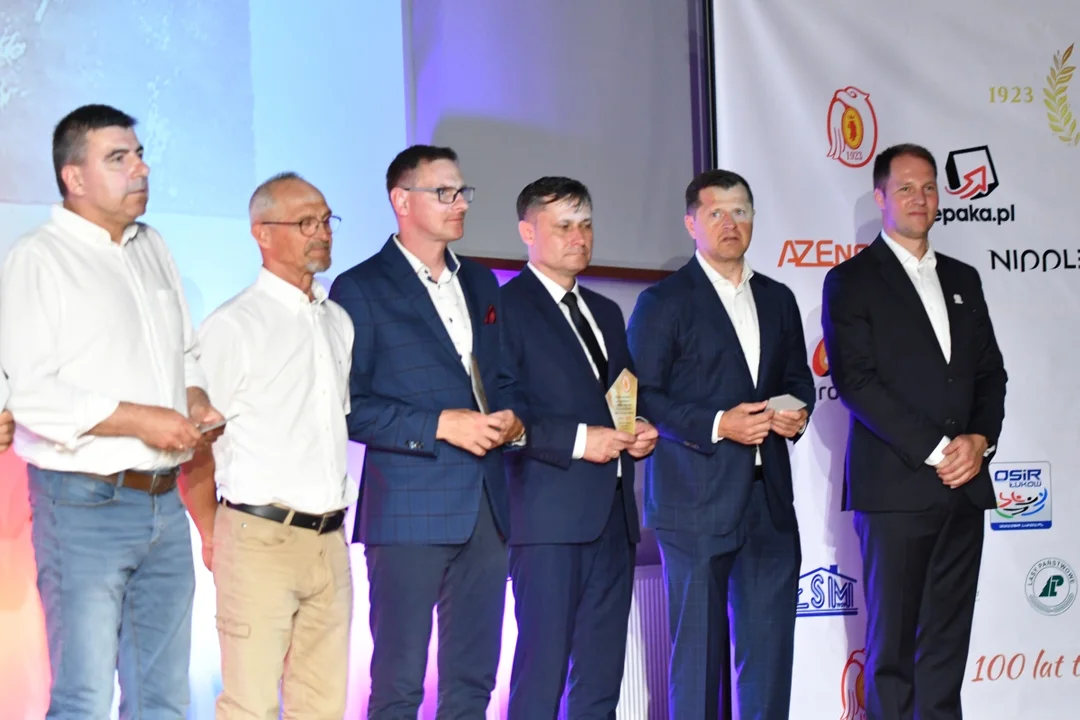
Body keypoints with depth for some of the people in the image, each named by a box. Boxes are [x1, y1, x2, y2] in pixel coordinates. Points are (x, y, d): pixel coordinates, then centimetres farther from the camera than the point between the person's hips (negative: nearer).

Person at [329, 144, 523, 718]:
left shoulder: (481, 283, 17)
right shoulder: (361, 289, -4)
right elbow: (349, 406, -10)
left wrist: (509, 419, 2)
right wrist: (439, 425, -17)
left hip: (487, 505, 6)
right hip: (410, 509, -6)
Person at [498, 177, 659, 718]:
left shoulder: (606, 313, 21)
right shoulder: (506, 307, -4)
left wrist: (642, 431, 8)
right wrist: (578, 440, -18)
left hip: (614, 515, 8)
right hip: (550, 515, -8)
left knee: (602, 676, 8)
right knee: (542, 670, -7)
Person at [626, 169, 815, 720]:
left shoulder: (778, 300, 16)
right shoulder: (662, 302, -1)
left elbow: (797, 379, 22)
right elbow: (642, 397, -6)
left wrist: (795, 412, -1)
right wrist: (716, 425, -17)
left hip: (769, 499, 5)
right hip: (695, 502, -5)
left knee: (771, 646, 6)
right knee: (697, 647, 1)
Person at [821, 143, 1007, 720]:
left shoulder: (962, 280, 17)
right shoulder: (851, 281, 0)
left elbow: (990, 372, 16)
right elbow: (855, 381, -10)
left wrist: (980, 440, -4)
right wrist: (935, 450, -14)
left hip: (963, 484, 5)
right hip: (895, 487, -5)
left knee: (947, 642, 7)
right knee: (893, 645, -2)